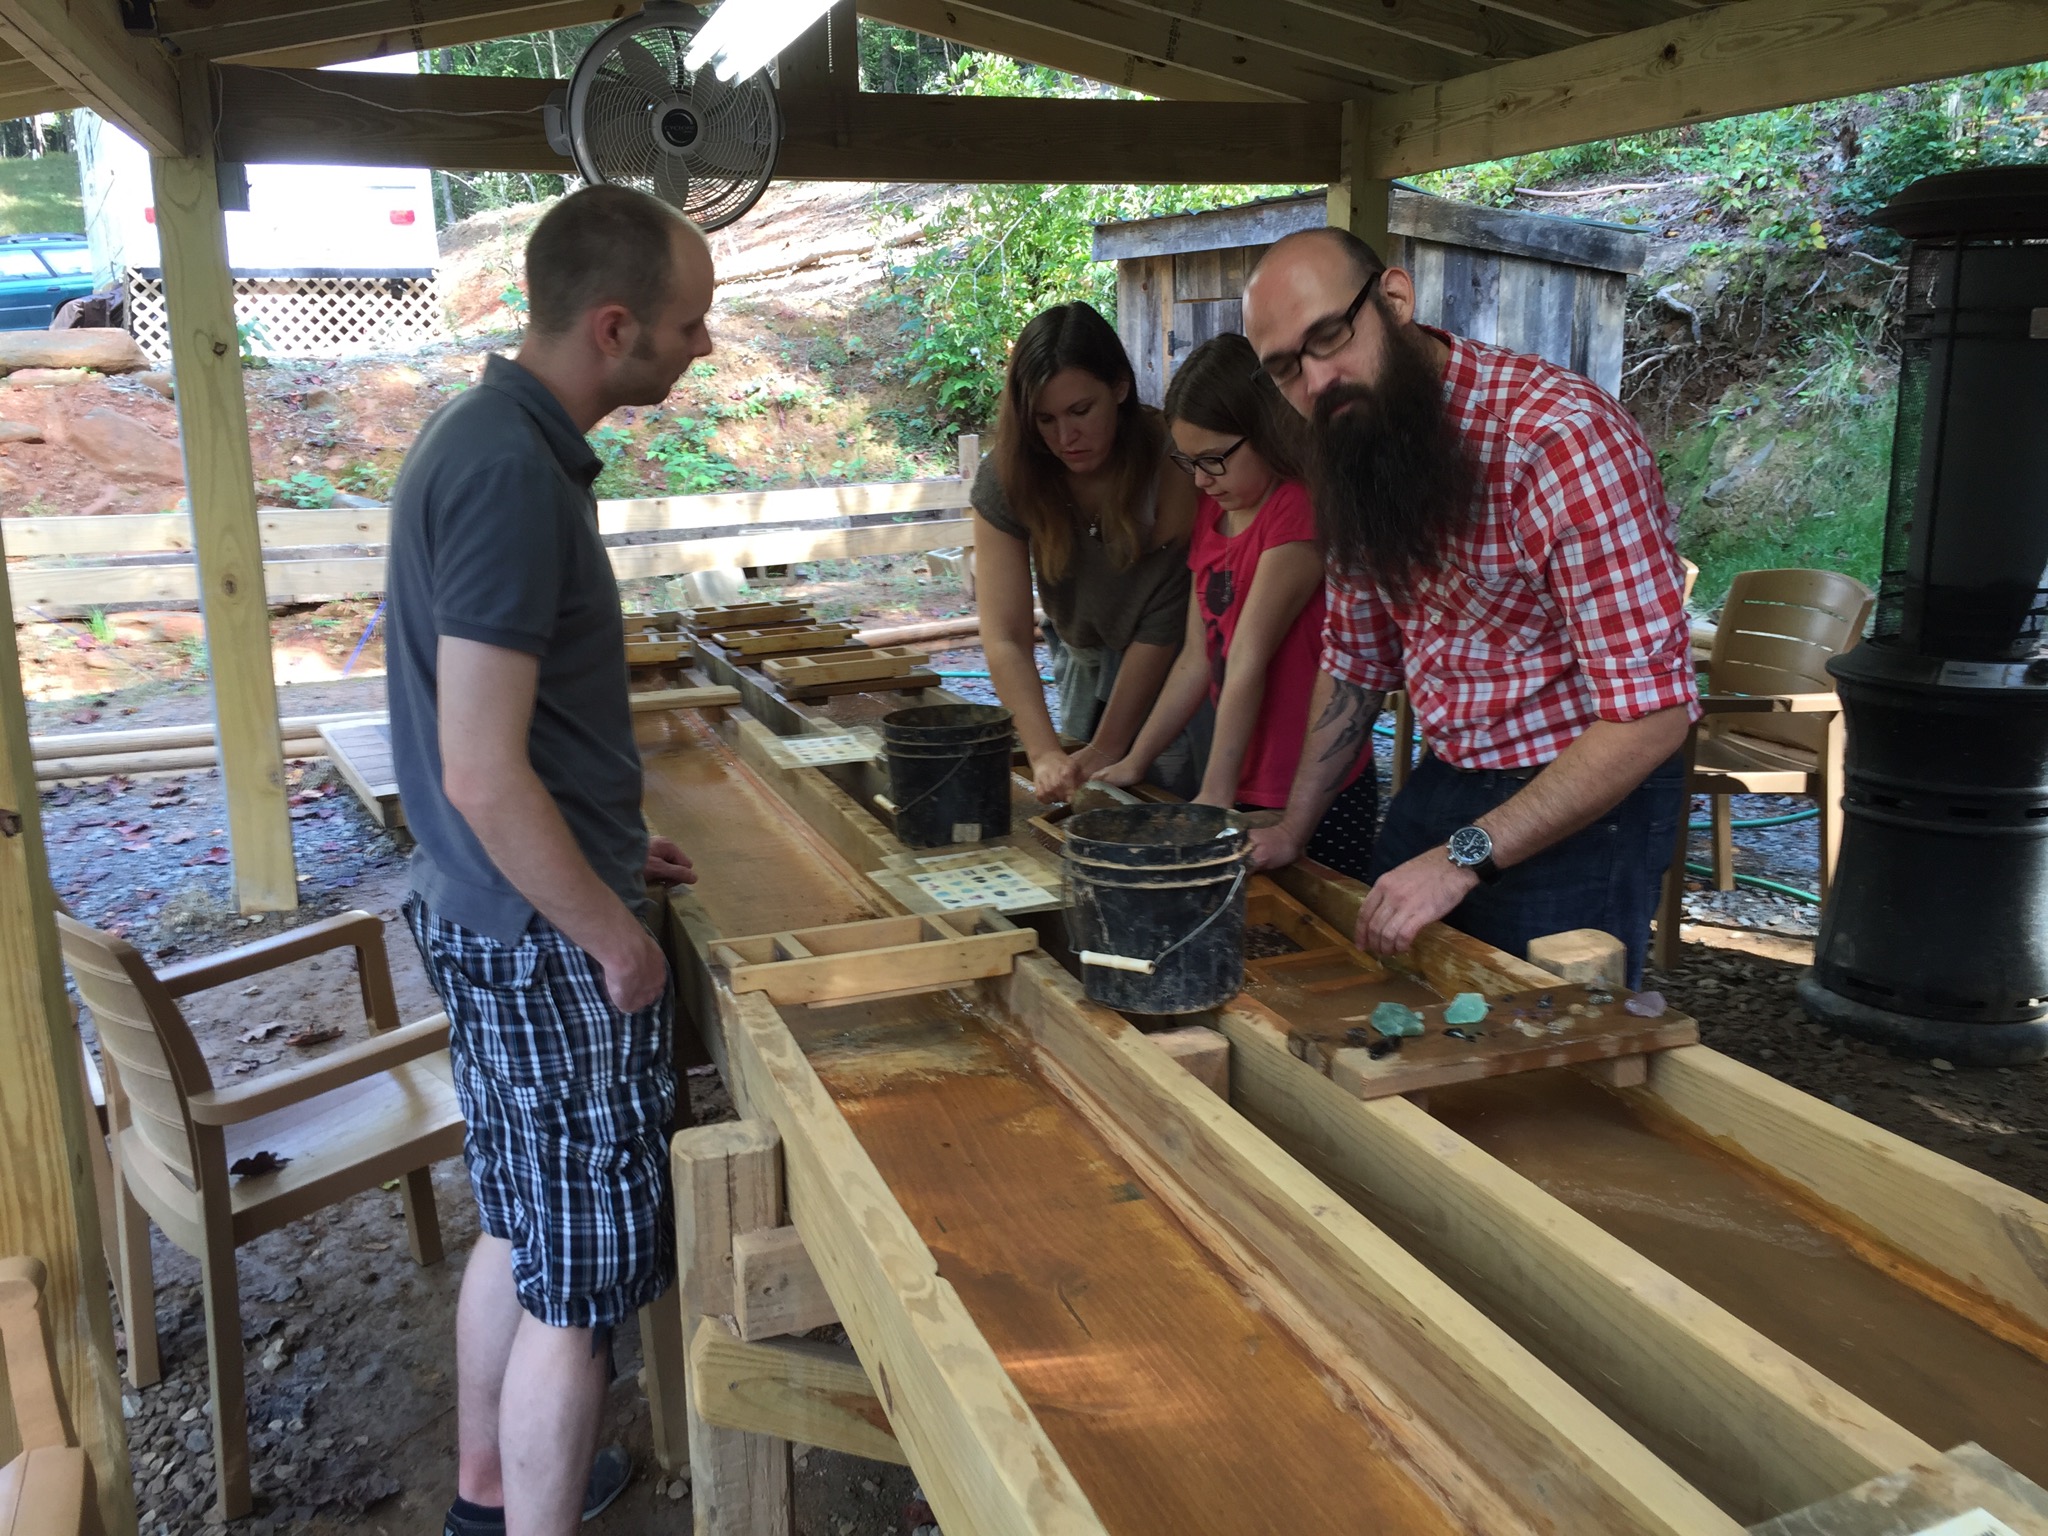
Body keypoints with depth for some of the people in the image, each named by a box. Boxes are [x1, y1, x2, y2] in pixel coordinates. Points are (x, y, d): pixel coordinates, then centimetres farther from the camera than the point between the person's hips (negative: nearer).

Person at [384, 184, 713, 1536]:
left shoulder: (492, 435, 8)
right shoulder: (513, 473, -23)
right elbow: (483, 775, -25)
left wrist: (606, 847, 18)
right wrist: (616, 938, -15)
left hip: (496, 917, 10)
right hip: (550, 939, -10)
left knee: (522, 1227, 25)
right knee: (578, 1283, 5)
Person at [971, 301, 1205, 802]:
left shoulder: (1172, 467, -27)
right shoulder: (1007, 479, -18)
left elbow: (1163, 628, -23)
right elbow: (1006, 637, -24)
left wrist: (1106, 750, -23)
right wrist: (1045, 755, -36)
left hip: (1177, 666, -3)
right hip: (1087, 665, 3)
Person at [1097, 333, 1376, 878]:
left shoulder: (1300, 510, -16)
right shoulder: (1211, 512, 10)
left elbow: (1248, 661, -19)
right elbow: (1196, 659, 10)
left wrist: (1216, 795, -19)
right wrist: (1132, 763, 8)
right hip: (1244, 786, 7)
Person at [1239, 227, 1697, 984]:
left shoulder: (1562, 437, -25)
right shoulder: (1358, 457, 0)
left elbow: (1650, 715, -26)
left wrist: (1466, 855, -28)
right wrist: (1292, 829, 6)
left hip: (1583, 804, -6)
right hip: (1444, 782, 7)